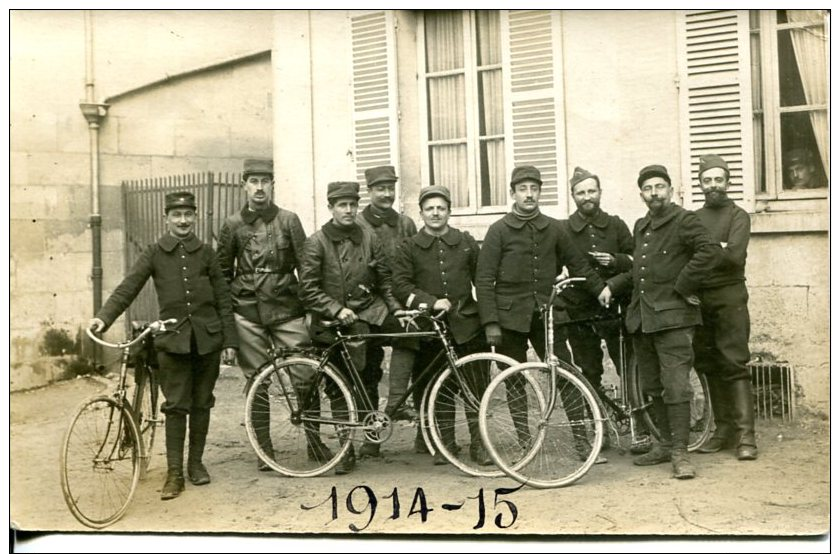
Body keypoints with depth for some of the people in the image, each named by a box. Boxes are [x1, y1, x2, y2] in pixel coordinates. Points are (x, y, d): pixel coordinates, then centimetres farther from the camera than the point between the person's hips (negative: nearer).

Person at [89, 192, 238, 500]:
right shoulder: (154, 253, 4)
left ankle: (196, 463, 24)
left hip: (207, 337, 2)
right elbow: (128, 287, -6)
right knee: (176, 406, -1)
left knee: (201, 403, 9)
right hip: (173, 338, -1)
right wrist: (104, 316, -22)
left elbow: (223, 298, 7)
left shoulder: (205, 253, 7)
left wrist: (230, 340, 2)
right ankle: (174, 473, 7)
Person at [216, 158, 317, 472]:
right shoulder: (233, 225, 6)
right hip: (248, 313, 1)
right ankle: (264, 449, 16)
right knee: (256, 381, 5)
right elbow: (222, 272, 12)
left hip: (286, 309, -1)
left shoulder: (288, 220, 3)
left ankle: (313, 437, 13)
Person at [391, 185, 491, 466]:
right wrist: (431, 302, -15)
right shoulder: (408, 248, 6)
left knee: (477, 387, -1)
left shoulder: (466, 242, 11)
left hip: (467, 325, 1)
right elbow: (400, 286, -3)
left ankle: (479, 444, 9)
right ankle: (444, 445, 17)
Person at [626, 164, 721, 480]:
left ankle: (680, 452, -1)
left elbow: (710, 252, -20)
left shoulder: (684, 220, -5)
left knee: (676, 387, -9)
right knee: (653, 388, 13)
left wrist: (684, 287, -16)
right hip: (641, 317, 8)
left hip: (672, 316, -8)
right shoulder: (640, 227, 18)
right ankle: (666, 444, 24)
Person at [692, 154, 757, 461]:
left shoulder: (737, 216, 1)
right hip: (698, 298, 5)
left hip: (729, 297, -4)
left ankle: (745, 435, -5)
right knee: (709, 366, 7)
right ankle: (723, 429, 17)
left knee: (734, 364, -8)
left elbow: (735, 255, -14)